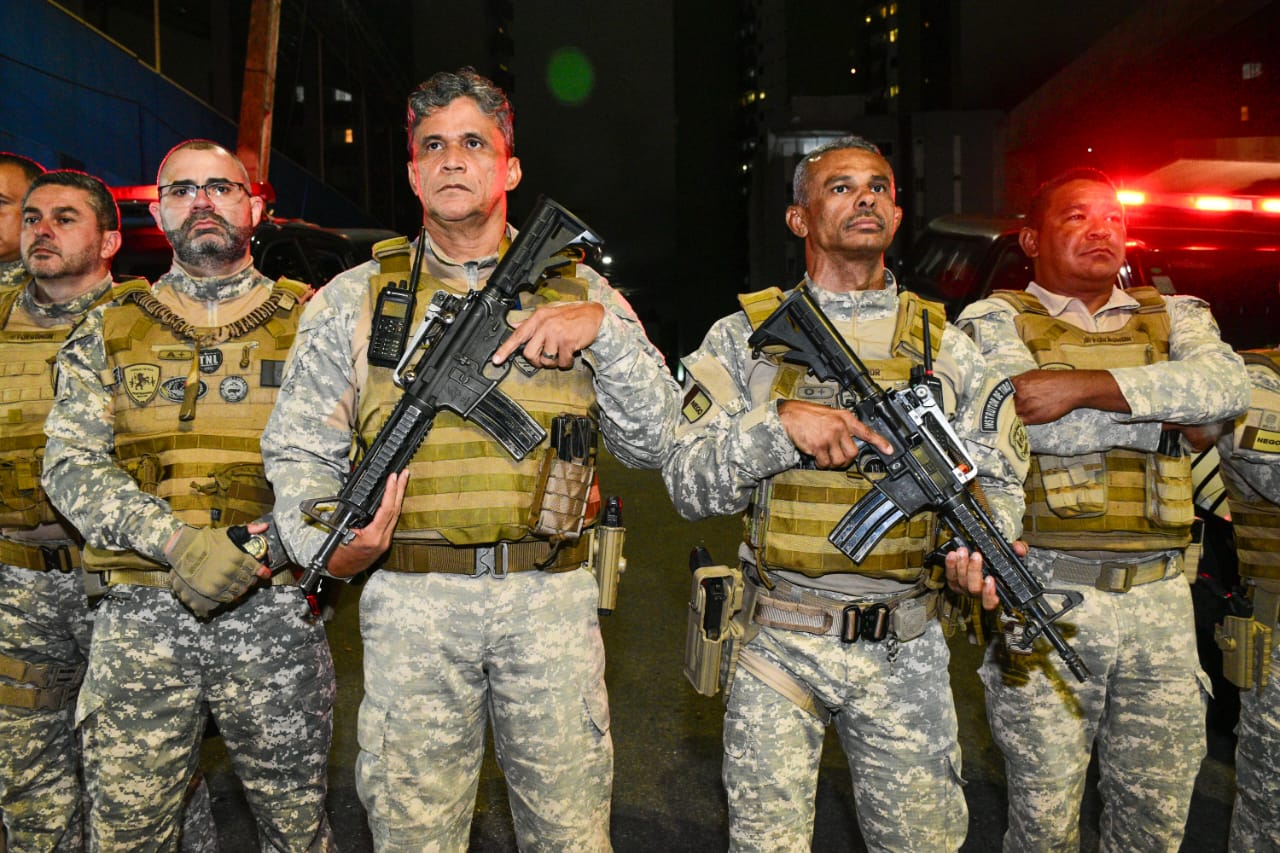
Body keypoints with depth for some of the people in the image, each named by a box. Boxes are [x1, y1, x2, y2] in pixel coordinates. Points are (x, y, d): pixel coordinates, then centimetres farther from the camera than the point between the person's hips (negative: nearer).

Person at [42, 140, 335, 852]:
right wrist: (175, 540, -15)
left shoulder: (310, 323, 6)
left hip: (276, 612, -1)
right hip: (140, 618, 1)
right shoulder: (108, 330, 9)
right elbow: (70, 464, 1)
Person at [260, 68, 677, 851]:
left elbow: (654, 444, 4)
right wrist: (326, 544, -11)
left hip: (551, 602, 1)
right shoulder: (355, 298, 7)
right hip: (413, 606, 0)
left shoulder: (578, 288, 8)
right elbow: (300, 449, 8)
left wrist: (605, 328, -10)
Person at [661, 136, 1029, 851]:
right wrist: (780, 425, -22)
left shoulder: (947, 346, 6)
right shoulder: (745, 338, 0)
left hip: (905, 650, 2)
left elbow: (996, 477, 7)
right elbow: (688, 482, -6)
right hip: (776, 646, -1)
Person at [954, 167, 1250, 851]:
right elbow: (1041, 427, -15)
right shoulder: (996, 320, 3)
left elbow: (1224, 384, -10)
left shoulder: (1175, 318, 14)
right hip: (1044, 601, -3)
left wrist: (1083, 385, -19)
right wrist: (1167, 414, -8)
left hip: (1159, 600, 4)